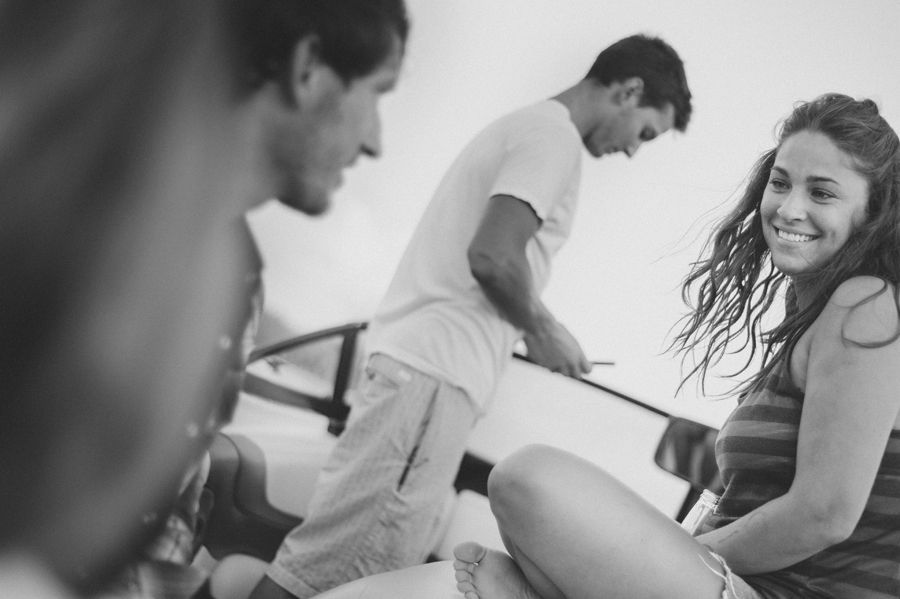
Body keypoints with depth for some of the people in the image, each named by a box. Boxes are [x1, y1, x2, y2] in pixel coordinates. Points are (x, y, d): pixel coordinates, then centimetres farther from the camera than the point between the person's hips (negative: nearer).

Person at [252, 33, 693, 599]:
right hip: (434, 374, -10)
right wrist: (542, 328, -2)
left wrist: (528, 326, 20)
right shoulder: (555, 136, -6)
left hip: (419, 357, 10)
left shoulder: (525, 126, 25)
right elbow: (491, 255, -18)